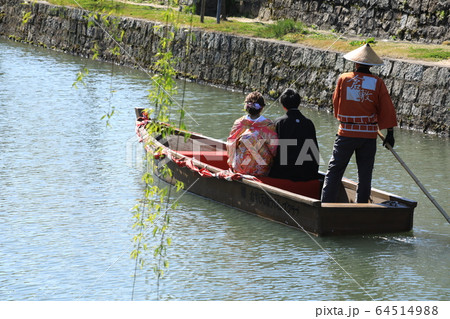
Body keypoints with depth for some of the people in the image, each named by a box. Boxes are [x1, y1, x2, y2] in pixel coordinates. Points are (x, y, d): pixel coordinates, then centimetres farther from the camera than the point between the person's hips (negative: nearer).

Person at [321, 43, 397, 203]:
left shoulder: (344, 79, -3)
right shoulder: (377, 83, -2)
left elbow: (336, 102, 10)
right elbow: (387, 110, -1)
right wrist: (390, 133, 5)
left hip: (346, 132, -1)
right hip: (369, 135, 1)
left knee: (334, 170, 5)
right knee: (365, 173, 8)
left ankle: (326, 204, -1)